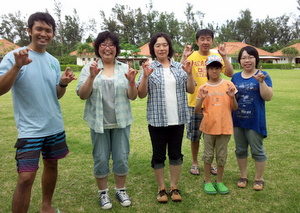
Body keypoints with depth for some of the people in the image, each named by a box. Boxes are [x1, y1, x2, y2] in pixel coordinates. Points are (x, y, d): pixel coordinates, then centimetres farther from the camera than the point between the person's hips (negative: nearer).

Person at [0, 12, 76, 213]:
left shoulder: (54, 61, 7)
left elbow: (57, 95, 11)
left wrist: (63, 83, -10)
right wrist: (17, 66, -32)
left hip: (55, 126, 6)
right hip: (30, 129, -6)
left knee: (52, 164, 18)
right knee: (26, 177, -10)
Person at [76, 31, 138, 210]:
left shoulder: (125, 68, 2)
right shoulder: (90, 68, -1)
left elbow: (133, 96, 1)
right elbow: (82, 95, -8)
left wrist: (131, 81, -19)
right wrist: (92, 77, -23)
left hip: (121, 121, 1)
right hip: (99, 122, -1)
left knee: (122, 158, 8)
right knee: (101, 159, 9)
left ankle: (121, 190, 30)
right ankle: (103, 192, 29)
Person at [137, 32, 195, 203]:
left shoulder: (179, 67, 5)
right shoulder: (149, 68, -2)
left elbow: (191, 90, 6)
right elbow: (141, 94, -5)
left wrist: (189, 74, -10)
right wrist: (145, 76, -20)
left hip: (178, 119, 2)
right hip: (157, 120, -2)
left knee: (176, 154, 11)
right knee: (159, 155, 8)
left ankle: (174, 187, 27)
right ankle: (161, 188, 25)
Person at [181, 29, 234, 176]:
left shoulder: (217, 56, 2)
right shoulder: (191, 56, -3)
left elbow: (230, 74, -8)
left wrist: (224, 56, -16)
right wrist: (184, 57, -24)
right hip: (195, 103, -2)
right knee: (194, 136, 9)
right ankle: (194, 163, 29)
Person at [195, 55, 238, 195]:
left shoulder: (228, 85, -1)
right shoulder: (203, 88, -2)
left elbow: (235, 108, 1)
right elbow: (196, 111, -2)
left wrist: (232, 97, -17)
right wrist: (202, 99, -18)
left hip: (225, 126, 0)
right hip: (209, 126, 0)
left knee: (222, 156, 11)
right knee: (208, 155, 11)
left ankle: (219, 182, 28)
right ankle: (207, 182, 26)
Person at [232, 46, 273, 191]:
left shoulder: (262, 75, -4)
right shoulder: (236, 77, 8)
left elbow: (268, 97, -14)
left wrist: (261, 81, -24)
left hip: (255, 120, -4)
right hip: (237, 120, 4)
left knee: (257, 150, 8)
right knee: (240, 150, 14)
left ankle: (259, 178, 25)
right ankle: (243, 176, 31)